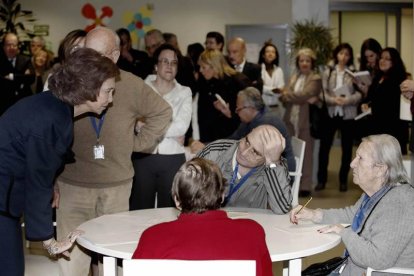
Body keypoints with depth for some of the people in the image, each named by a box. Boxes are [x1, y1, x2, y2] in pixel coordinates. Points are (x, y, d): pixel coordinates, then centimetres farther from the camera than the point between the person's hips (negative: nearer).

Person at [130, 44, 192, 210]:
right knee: (140, 211, 4)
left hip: (173, 159, 0)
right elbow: (138, 124, -7)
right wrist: (170, 131, -11)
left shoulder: (184, 92, 7)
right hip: (143, 158, 0)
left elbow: (181, 127, -7)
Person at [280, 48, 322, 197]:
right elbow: (284, 97, 3)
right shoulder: (294, 77, 16)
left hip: (306, 120, -5)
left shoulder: (315, 79, -2)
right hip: (291, 120, 5)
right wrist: (300, 99, -13)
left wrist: (287, 95, -3)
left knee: (306, 154, 1)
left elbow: (303, 95, -16)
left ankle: (305, 186, 6)